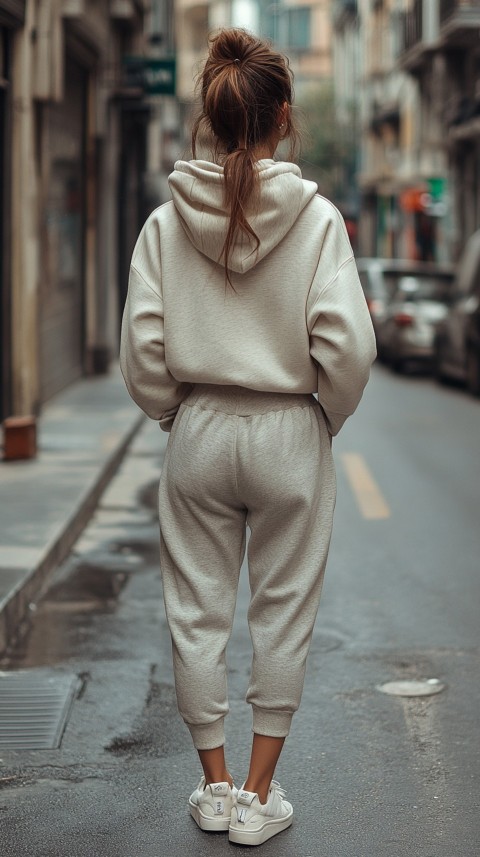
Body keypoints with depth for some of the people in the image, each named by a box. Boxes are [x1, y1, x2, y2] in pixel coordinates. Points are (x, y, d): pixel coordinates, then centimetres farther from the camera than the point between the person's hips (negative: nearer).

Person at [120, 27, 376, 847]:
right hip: (288, 437, -2)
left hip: (198, 434, 2)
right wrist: (328, 415, 3)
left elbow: (141, 348, -5)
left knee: (198, 611, 13)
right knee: (282, 613, 11)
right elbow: (347, 343, -15)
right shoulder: (315, 217, -11)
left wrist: (175, 412, 12)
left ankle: (216, 786, 24)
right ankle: (258, 797, 17)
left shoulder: (167, 221, -5)